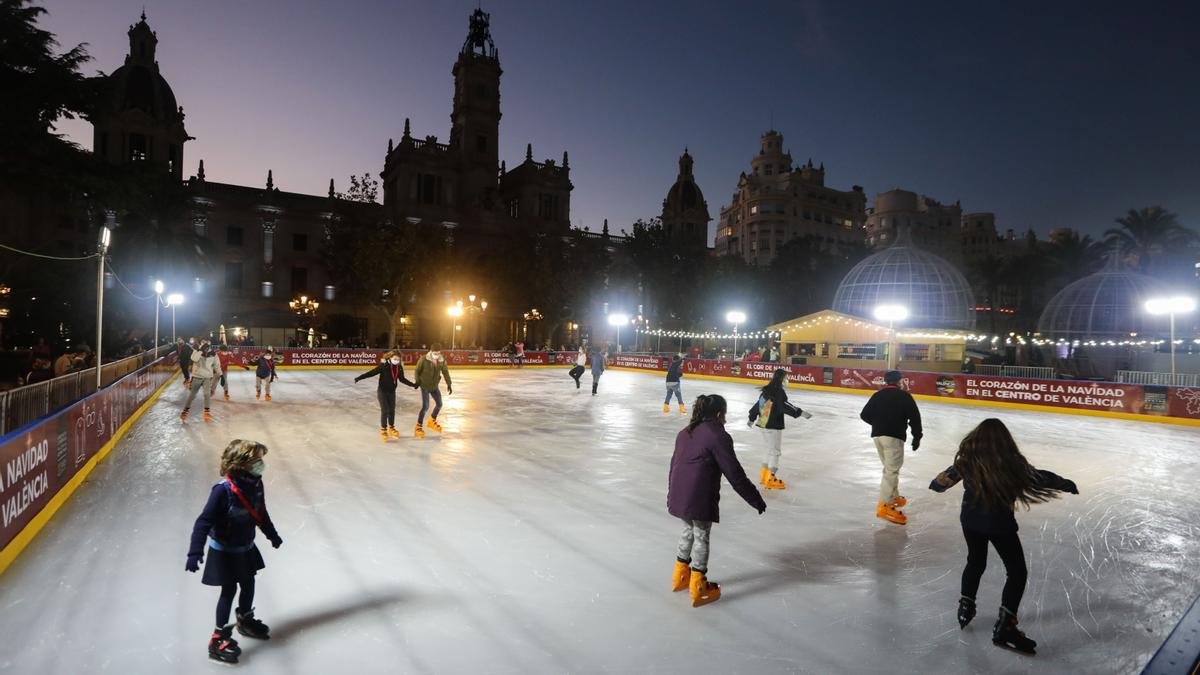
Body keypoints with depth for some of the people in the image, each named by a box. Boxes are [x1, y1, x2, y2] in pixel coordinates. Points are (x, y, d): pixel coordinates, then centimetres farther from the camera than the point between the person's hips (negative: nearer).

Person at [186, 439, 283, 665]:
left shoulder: (255, 484, -7)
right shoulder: (223, 490, -30)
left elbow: (261, 513, 9)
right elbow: (204, 521, -29)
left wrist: (273, 535, 21)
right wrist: (195, 552, -36)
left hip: (245, 547, 7)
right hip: (224, 551, -7)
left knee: (248, 584, 20)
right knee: (229, 590, 2)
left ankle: (245, 620, 43)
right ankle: (219, 638, 18)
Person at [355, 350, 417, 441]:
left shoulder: (399, 367, -4)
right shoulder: (383, 366, -18)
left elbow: (402, 379, 9)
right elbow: (372, 372, -19)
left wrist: (413, 384, 9)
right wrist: (360, 377, -26)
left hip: (392, 392, 5)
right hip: (382, 391, -5)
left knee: (392, 410, 12)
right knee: (385, 410, -5)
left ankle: (391, 428, 30)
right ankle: (383, 430, 10)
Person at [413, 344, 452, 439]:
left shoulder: (442, 360, -7)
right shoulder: (424, 359, -19)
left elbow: (445, 372, 4)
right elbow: (417, 371, -8)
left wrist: (449, 384, 6)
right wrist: (417, 383, -8)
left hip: (435, 386, 6)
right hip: (425, 386, -6)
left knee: (439, 404, 14)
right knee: (425, 406, -13)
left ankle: (432, 421, 39)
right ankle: (418, 427, 0)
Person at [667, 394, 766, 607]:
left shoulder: (685, 432, 12)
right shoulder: (718, 436, -11)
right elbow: (735, 474, -12)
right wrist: (756, 500, -4)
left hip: (678, 495, 7)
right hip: (700, 498, -7)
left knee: (689, 530, 24)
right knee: (701, 536, 7)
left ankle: (680, 576, 36)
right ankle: (698, 588, 17)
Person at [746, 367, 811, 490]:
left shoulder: (766, 390, 11)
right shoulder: (778, 391, -15)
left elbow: (758, 404, 18)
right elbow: (784, 406, -28)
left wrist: (752, 418, 30)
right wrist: (800, 413, -34)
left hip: (764, 424, 9)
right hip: (774, 426, -9)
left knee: (771, 450, 20)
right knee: (775, 451, 0)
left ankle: (764, 476, 25)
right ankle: (770, 480, 4)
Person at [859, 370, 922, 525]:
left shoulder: (877, 395, 12)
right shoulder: (904, 396, 0)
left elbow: (864, 415, 12)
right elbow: (914, 417, -5)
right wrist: (917, 436, 6)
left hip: (877, 435, 6)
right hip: (893, 436, -6)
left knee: (890, 467, 22)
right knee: (892, 470, -7)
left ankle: (894, 497, 32)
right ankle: (884, 506, -14)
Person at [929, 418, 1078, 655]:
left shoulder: (967, 460, -9)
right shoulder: (1010, 463, -17)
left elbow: (945, 479, 2)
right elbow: (1039, 477, -4)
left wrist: (935, 485, 18)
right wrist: (1066, 484, 10)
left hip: (971, 520, 4)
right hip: (999, 524, -4)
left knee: (975, 563, 26)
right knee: (1017, 572, 12)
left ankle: (966, 608, 36)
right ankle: (1004, 626, 8)